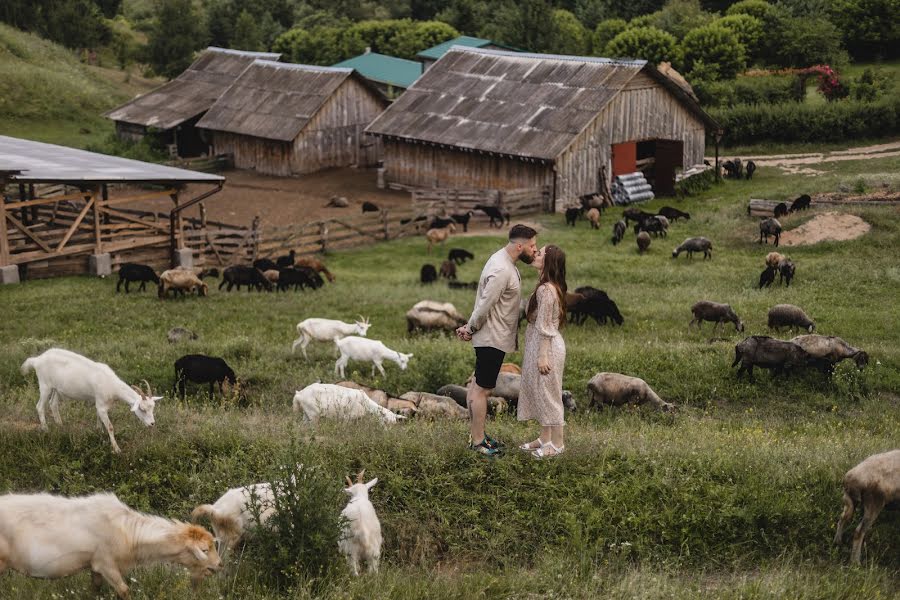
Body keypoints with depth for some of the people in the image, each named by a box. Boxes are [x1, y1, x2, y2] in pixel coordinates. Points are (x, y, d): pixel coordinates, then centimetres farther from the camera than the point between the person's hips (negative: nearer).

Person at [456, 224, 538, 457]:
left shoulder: (504, 260, 7)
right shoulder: (501, 270, -26)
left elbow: (484, 303, 9)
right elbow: (484, 307, -24)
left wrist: (470, 328, 5)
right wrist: (471, 330, -9)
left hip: (493, 336, 10)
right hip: (493, 339, -10)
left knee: (477, 385, 17)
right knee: (483, 389, -1)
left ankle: (475, 434, 27)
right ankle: (478, 442, 7)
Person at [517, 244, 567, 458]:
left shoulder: (546, 290, -21)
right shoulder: (551, 286, 9)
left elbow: (544, 327, -21)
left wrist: (543, 355, -20)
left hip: (546, 346, -10)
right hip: (539, 345, 10)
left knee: (549, 394, 0)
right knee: (541, 393, 17)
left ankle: (557, 444, 9)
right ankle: (545, 439, 26)